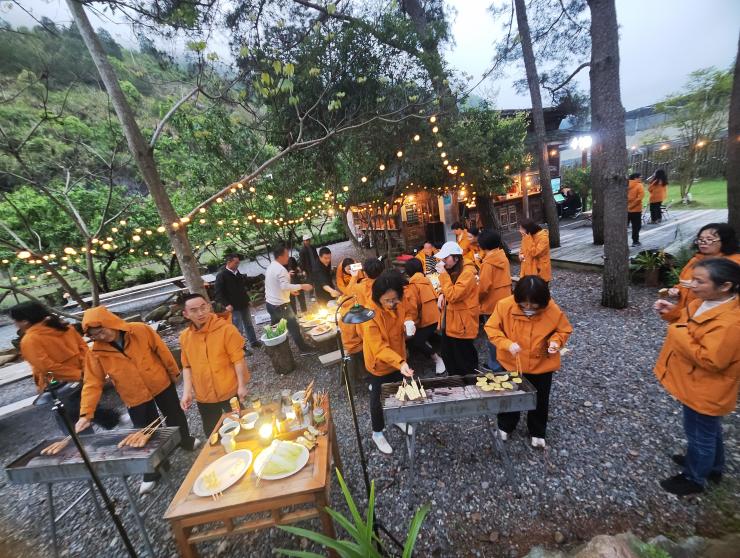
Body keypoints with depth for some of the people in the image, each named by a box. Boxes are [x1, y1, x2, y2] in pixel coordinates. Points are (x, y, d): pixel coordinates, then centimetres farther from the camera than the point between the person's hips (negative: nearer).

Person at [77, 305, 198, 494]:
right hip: (135, 398, 1)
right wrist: (86, 413, -20)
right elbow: (92, 383, -12)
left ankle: (186, 441, 50)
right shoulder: (96, 352, -16)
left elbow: (162, 351, -10)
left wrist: (174, 372, -1)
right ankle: (152, 472, 35)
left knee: (175, 416, 20)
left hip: (161, 384, 0)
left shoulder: (141, 330, -21)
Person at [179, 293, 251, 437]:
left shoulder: (226, 329, -17)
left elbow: (238, 359, -16)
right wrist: (187, 392, -1)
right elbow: (187, 366, 7)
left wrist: (242, 386, -17)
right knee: (211, 433, 21)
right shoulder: (184, 336, -1)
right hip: (203, 396, 5)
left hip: (229, 392, -4)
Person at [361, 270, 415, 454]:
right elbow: (379, 348, -35)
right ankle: (377, 433, 41)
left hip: (398, 359, 6)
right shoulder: (370, 314, -33)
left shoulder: (398, 303, -16)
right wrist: (400, 363, -47)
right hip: (380, 364, -5)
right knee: (379, 398, 16)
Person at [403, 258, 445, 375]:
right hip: (434, 317, 9)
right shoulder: (426, 280, 6)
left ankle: (437, 358, -4)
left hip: (425, 320, -9)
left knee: (414, 341, -8)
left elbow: (412, 307, -20)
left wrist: (412, 322, -10)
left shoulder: (412, 285, -15)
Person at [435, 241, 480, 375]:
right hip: (449, 321, 9)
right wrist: (442, 295, -2)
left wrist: (443, 274, -26)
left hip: (462, 323, -9)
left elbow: (453, 295, -27)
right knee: (448, 356, 20)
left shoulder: (467, 273, -22)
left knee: (464, 360, 8)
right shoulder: (452, 270, 6)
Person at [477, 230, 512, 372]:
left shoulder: (487, 263, -20)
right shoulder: (503, 257, 2)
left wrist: (476, 299, -5)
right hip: (504, 300, 8)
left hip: (492, 304, -8)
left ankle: (495, 366, 18)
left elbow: (483, 287, -22)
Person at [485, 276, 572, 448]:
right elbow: (491, 328, -17)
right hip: (510, 362, 0)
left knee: (540, 400, 20)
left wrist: (556, 341, -23)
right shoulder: (505, 305, -24)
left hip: (541, 365, 1)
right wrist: (507, 344, -30)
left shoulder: (552, 310, -20)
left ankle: (537, 432, 46)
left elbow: (564, 330, -3)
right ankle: (505, 427, 45)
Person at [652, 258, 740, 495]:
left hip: (705, 391, -9)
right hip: (696, 384, 9)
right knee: (709, 430, 29)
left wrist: (679, 335, -27)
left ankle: (694, 478, 35)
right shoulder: (703, 302, -4)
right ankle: (712, 467, 51)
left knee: (699, 434, 13)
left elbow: (710, 360, -31)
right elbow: (692, 327, 14)